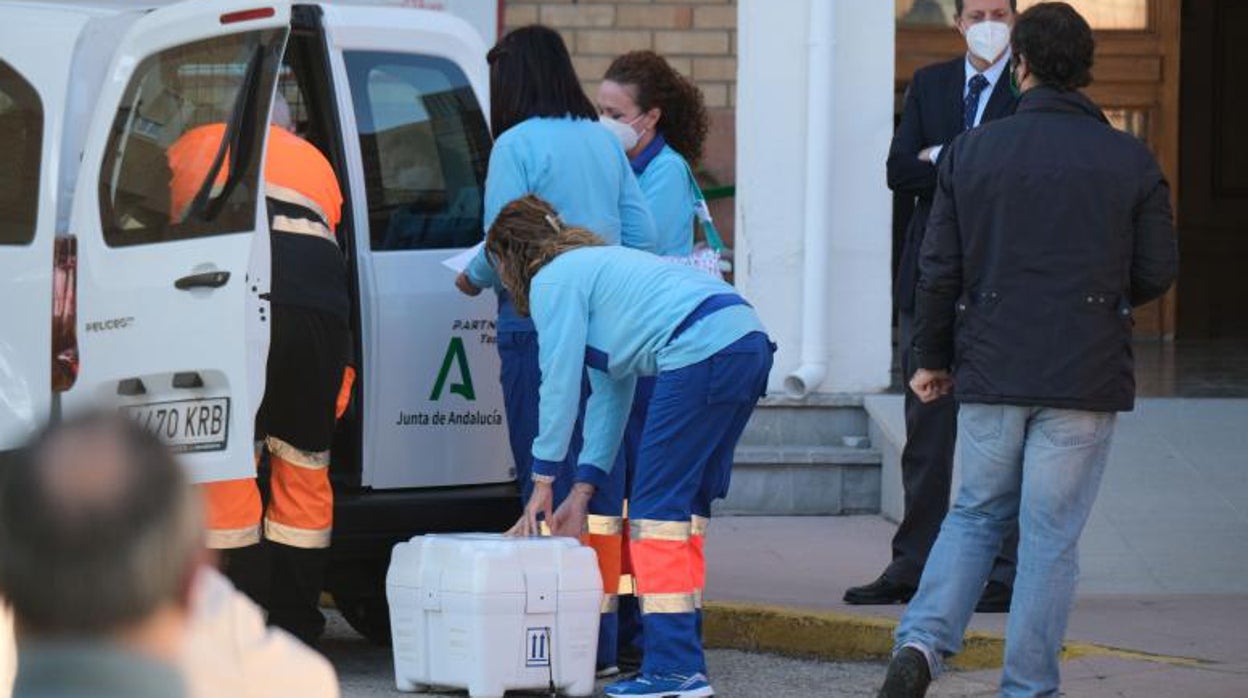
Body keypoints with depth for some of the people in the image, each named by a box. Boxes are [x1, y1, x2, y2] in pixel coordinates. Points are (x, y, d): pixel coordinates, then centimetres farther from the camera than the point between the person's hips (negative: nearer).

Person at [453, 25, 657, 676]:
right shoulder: (604, 141, 11)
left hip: (539, 330, -7)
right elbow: (642, 235, 12)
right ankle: (602, 641, 13)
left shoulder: (517, 145, -9)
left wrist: (473, 279, 8)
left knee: (548, 483, -4)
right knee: (603, 482, 10)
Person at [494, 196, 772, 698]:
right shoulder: (593, 264, 33)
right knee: (683, 506, 14)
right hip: (750, 343, 10)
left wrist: (542, 481, 9)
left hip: (702, 355, -10)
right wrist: (581, 491, 28)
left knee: (657, 509, -6)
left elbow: (560, 383, 1)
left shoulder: (553, 280, 4)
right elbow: (610, 394, 31)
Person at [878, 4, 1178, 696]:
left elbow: (939, 269, 2)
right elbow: (1157, 271, 1)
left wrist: (930, 358, 14)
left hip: (991, 370, 2)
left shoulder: (971, 152, 0)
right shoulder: (1130, 160, -3)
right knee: (1051, 534, 4)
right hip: (1086, 377, -2)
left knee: (975, 513, 16)